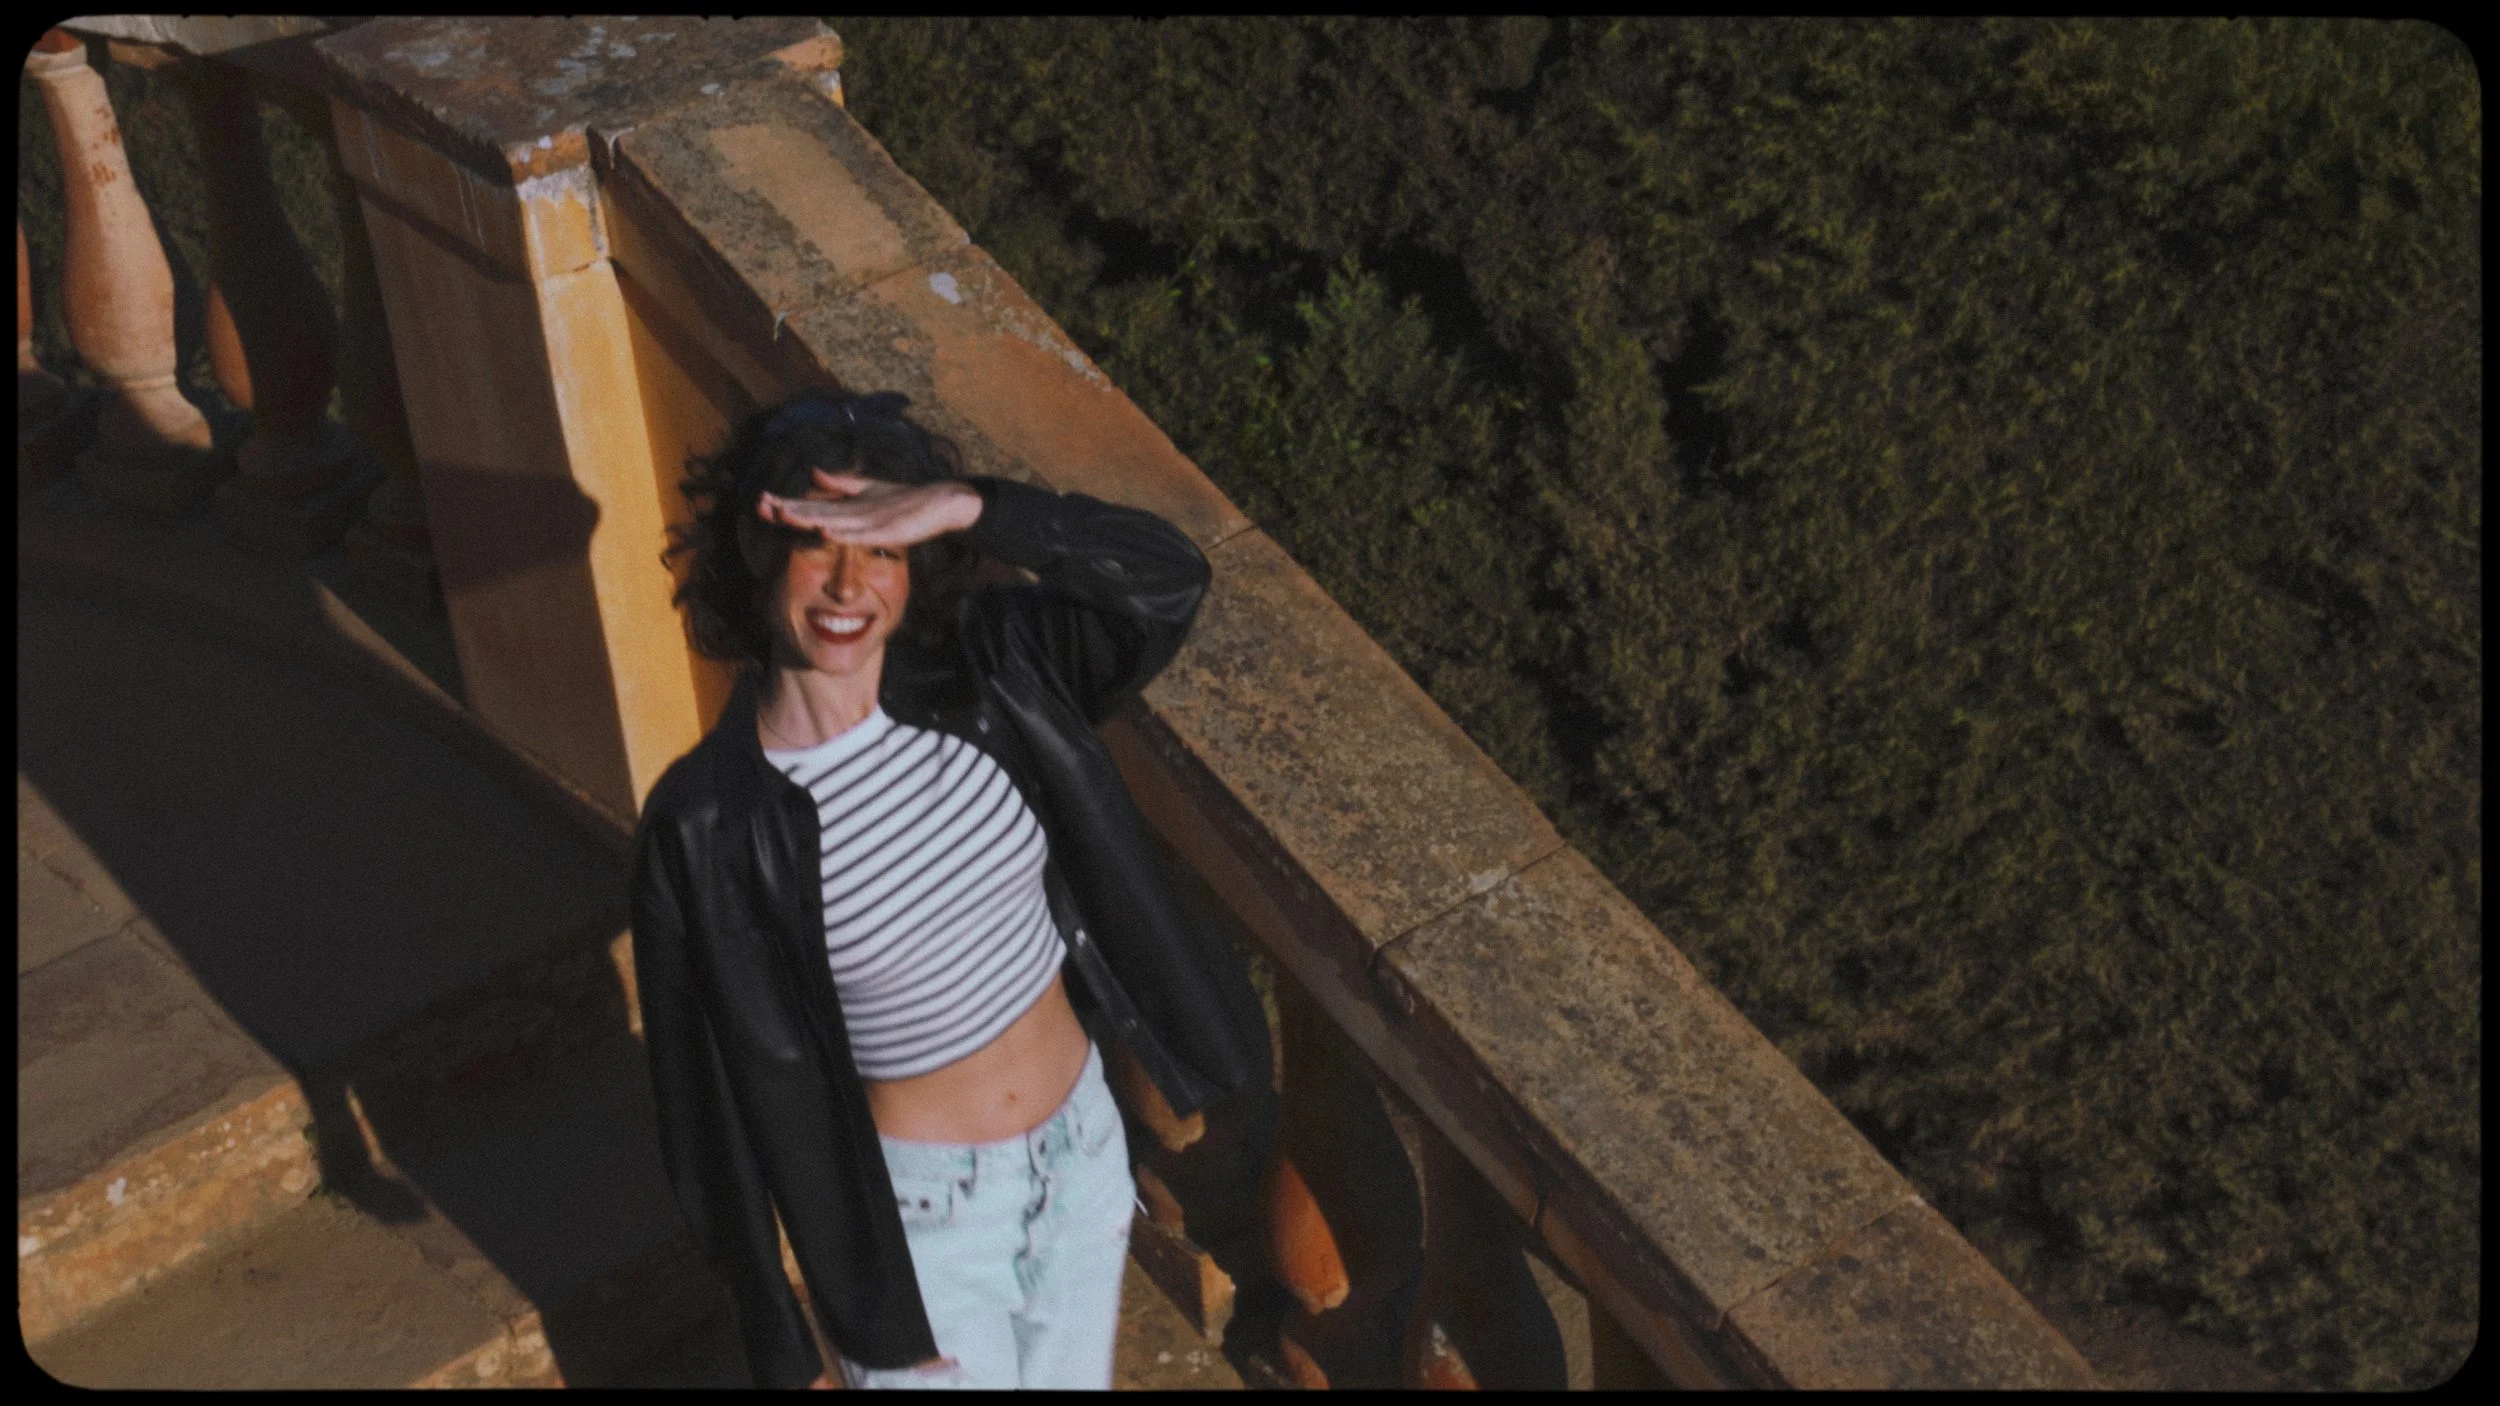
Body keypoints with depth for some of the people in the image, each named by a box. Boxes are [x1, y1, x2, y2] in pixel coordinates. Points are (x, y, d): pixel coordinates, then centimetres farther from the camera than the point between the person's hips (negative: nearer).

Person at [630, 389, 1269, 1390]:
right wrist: (781, 1352, -9)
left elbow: (1166, 581, -24)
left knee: (1070, 1374, 29)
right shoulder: (704, 828, -24)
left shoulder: (982, 667, -12)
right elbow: (715, 1096, -16)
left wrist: (967, 509, -37)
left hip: (1084, 1152, 4)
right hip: (917, 1216, -4)